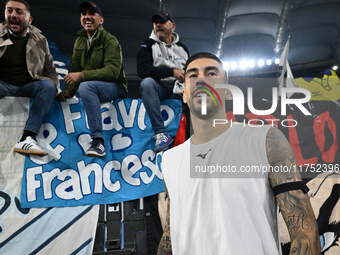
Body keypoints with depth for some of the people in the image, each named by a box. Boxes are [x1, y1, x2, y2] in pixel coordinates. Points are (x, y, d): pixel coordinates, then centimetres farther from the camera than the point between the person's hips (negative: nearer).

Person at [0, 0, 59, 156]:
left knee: (49, 85, -30)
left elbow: (50, 70, 13)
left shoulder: (39, 40, 13)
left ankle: (27, 138, -43)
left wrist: (54, 90, -6)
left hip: (28, 87, 1)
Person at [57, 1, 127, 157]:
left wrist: (82, 75, -31)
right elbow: (74, 69, 8)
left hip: (115, 87, -7)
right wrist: (68, 91, -11)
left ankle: (98, 140, -37)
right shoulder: (80, 41, 14)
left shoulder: (110, 41, -6)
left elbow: (113, 71, -21)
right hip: (93, 88, 7)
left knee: (86, 86, -34)